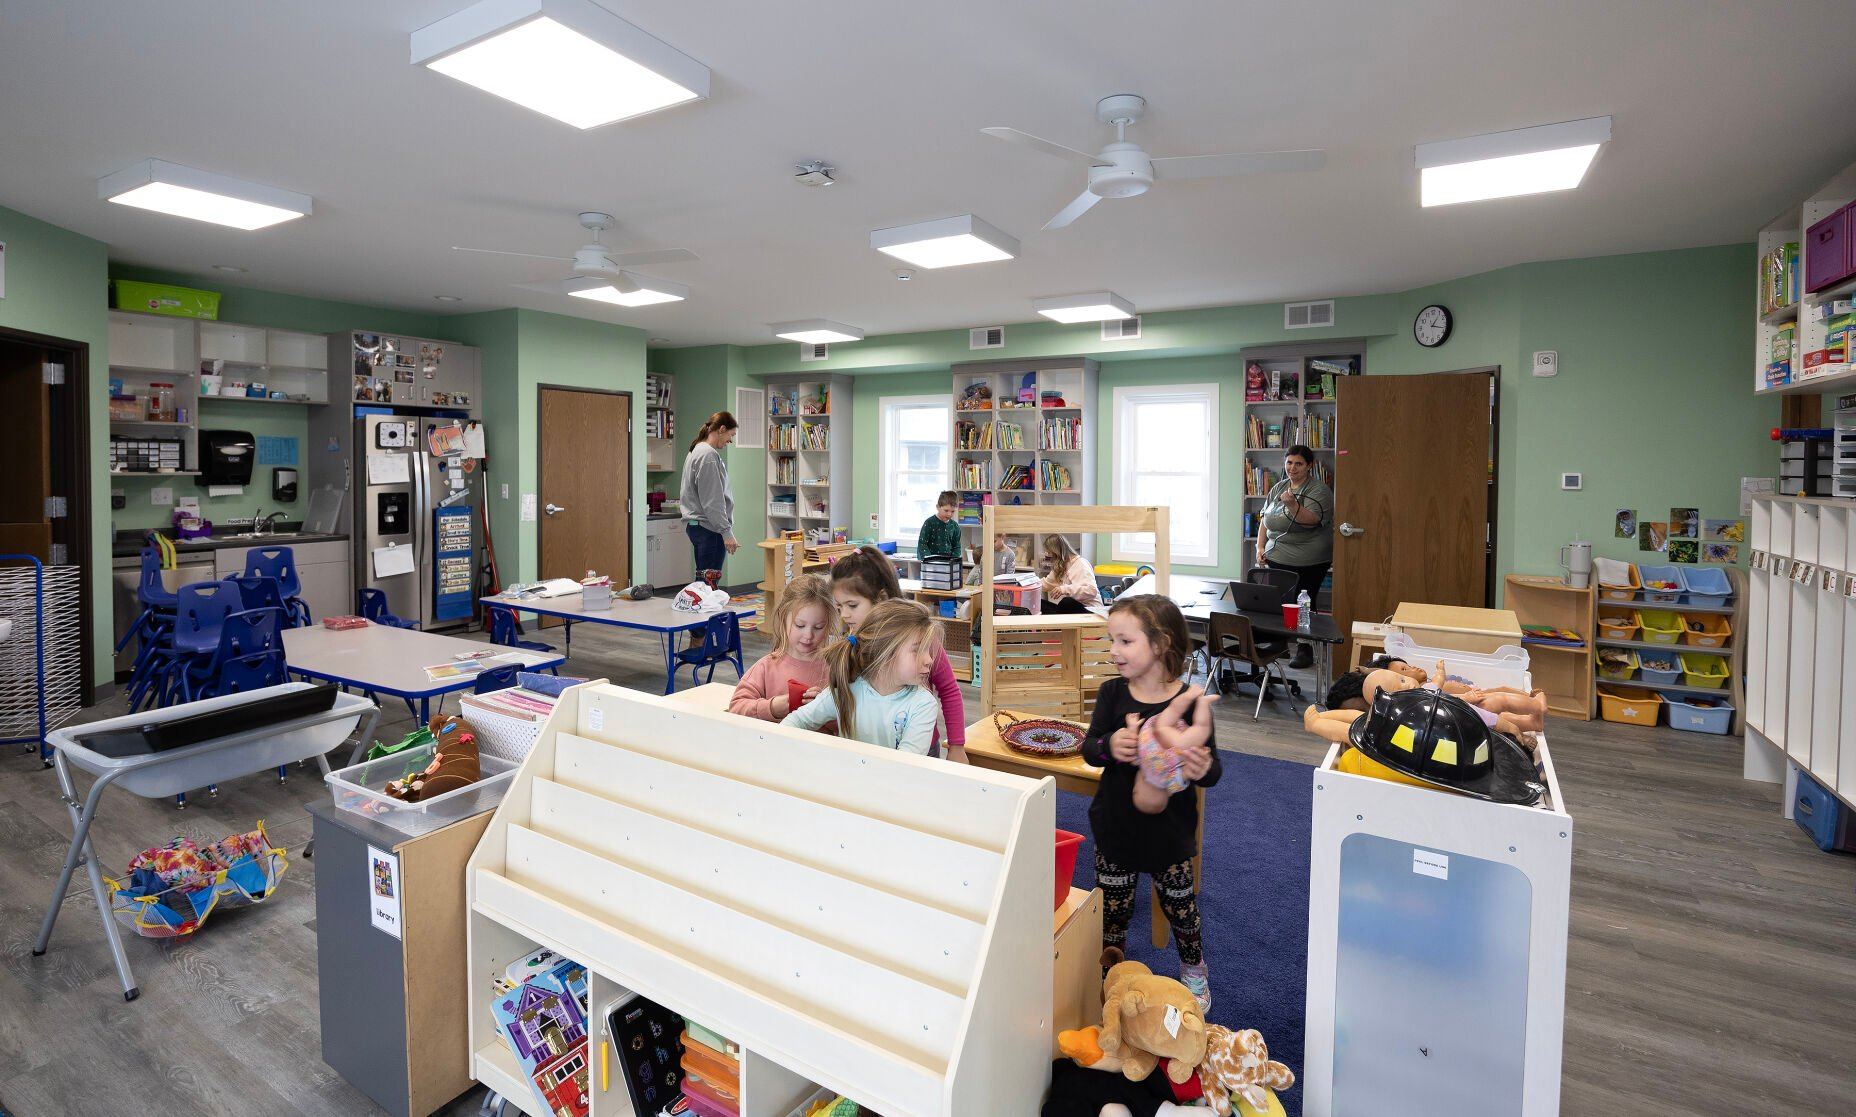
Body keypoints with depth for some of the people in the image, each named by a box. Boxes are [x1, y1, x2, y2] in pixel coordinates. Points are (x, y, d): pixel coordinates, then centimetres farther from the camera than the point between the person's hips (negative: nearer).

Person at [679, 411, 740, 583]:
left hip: (695, 525, 11)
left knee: (703, 580, 12)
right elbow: (712, 502, -19)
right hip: (709, 528, -11)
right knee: (709, 582, -9)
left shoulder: (696, 451, 18)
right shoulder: (708, 455, -14)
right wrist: (726, 532, -18)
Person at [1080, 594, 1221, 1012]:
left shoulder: (1191, 701, -17)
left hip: (1169, 831, -2)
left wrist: (1204, 769, -33)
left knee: (1180, 905, 19)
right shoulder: (1113, 692, -10)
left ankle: (1194, 967, 48)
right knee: (1111, 910, 15)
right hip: (1116, 825, 2)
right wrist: (1108, 746, -31)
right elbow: (1088, 749, -9)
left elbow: (1212, 770, -10)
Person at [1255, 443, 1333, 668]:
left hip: (1307, 563, -6)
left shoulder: (1319, 491, -7)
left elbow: (1310, 520, -22)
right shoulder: (1278, 488, 12)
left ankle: (1305, 651, 7)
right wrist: (1260, 547, 8)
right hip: (1276, 558, 6)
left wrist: (1292, 504, -36)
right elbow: (1265, 519, 16)